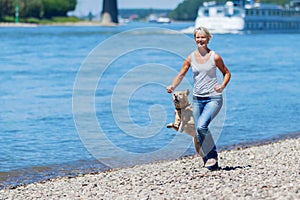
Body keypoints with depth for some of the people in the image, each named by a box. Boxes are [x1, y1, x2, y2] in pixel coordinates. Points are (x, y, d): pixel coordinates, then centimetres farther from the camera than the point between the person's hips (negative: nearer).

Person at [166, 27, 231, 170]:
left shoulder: (215, 57, -4)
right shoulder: (191, 58, 4)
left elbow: (226, 73, 8)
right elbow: (181, 75, 4)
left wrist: (222, 86, -11)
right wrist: (172, 86, -15)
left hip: (213, 98, -4)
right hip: (197, 99, 4)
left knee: (202, 126, -24)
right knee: (199, 133, 3)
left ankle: (212, 156, -7)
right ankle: (211, 162, 16)